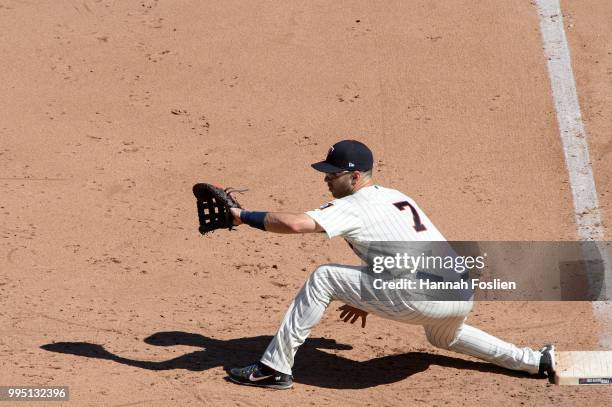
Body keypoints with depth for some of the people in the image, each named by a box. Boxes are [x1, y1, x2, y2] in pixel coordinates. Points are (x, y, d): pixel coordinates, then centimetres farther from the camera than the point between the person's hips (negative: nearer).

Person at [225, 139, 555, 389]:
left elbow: (296, 224, -16)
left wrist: (244, 216, -4)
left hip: (423, 299, -9)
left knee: (322, 279, -1)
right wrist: (368, 300, 38)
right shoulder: (397, 197, 24)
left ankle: (274, 368, -1)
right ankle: (536, 361, 37)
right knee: (443, 337, 44)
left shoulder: (352, 208, -2)